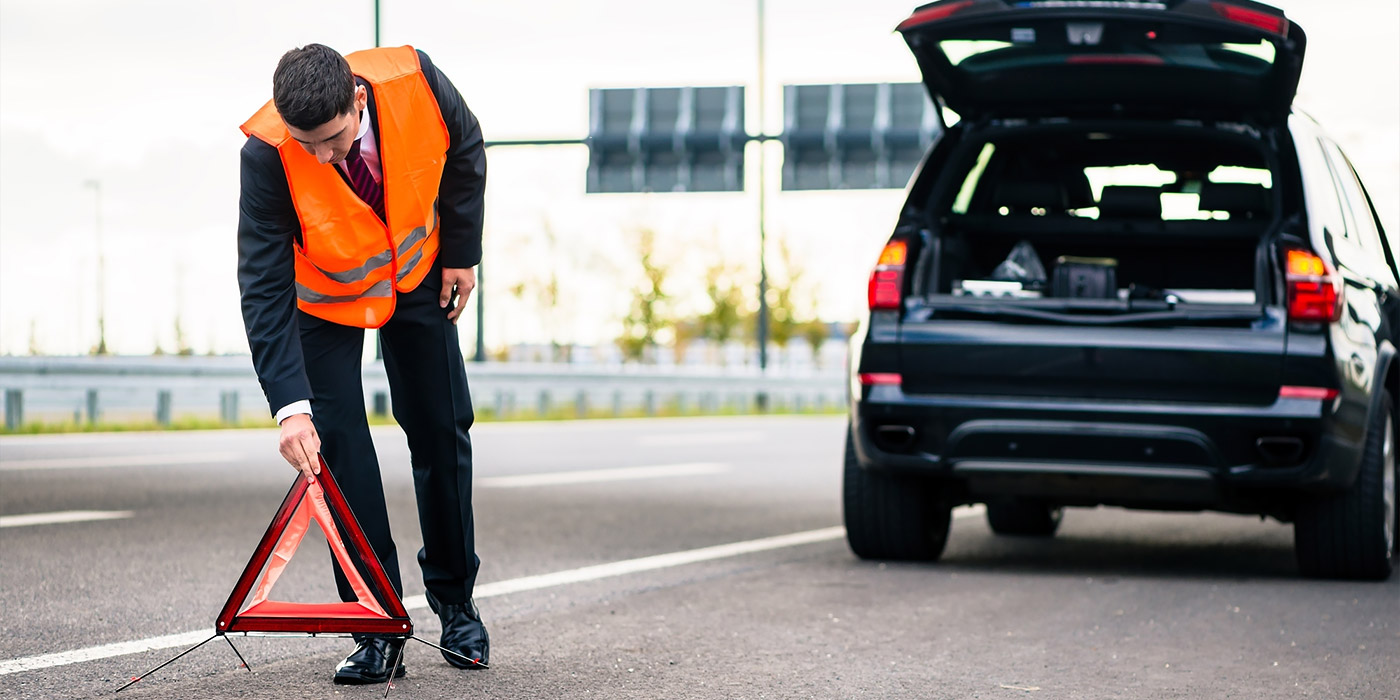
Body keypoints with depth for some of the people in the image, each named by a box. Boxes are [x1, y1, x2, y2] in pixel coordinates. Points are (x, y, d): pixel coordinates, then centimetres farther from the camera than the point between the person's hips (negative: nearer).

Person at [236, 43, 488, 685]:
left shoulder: (415, 81, -33)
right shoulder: (266, 152, -36)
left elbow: (464, 152, -8)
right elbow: (264, 288, -33)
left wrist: (461, 252, -2)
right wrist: (291, 405, -40)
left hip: (416, 276, 2)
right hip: (324, 297, -2)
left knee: (442, 430, 7)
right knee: (338, 445, -11)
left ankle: (456, 601, 24)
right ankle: (378, 628, -2)